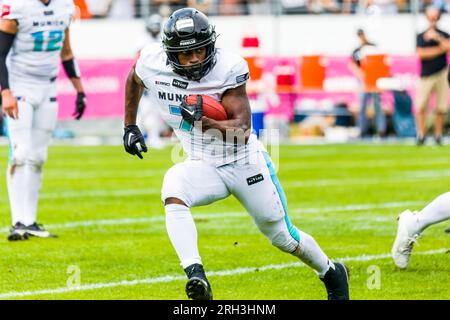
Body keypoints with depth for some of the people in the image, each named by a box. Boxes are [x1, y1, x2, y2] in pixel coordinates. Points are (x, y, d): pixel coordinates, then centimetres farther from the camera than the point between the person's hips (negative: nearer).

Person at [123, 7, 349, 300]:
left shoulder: (228, 68, -24)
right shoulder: (154, 65, -14)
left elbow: (242, 131, -27)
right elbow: (134, 80, 13)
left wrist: (204, 122, -43)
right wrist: (130, 127, 14)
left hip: (245, 163, -2)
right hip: (204, 167, 2)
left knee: (284, 237, 11)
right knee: (173, 190, -33)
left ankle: (332, 273, 42)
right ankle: (196, 276, -41)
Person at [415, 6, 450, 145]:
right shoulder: (421, 37, 8)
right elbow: (420, 53, -6)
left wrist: (437, 37, -14)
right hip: (426, 76, -1)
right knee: (420, 106, -11)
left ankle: (438, 135, 9)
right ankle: (421, 135, -6)